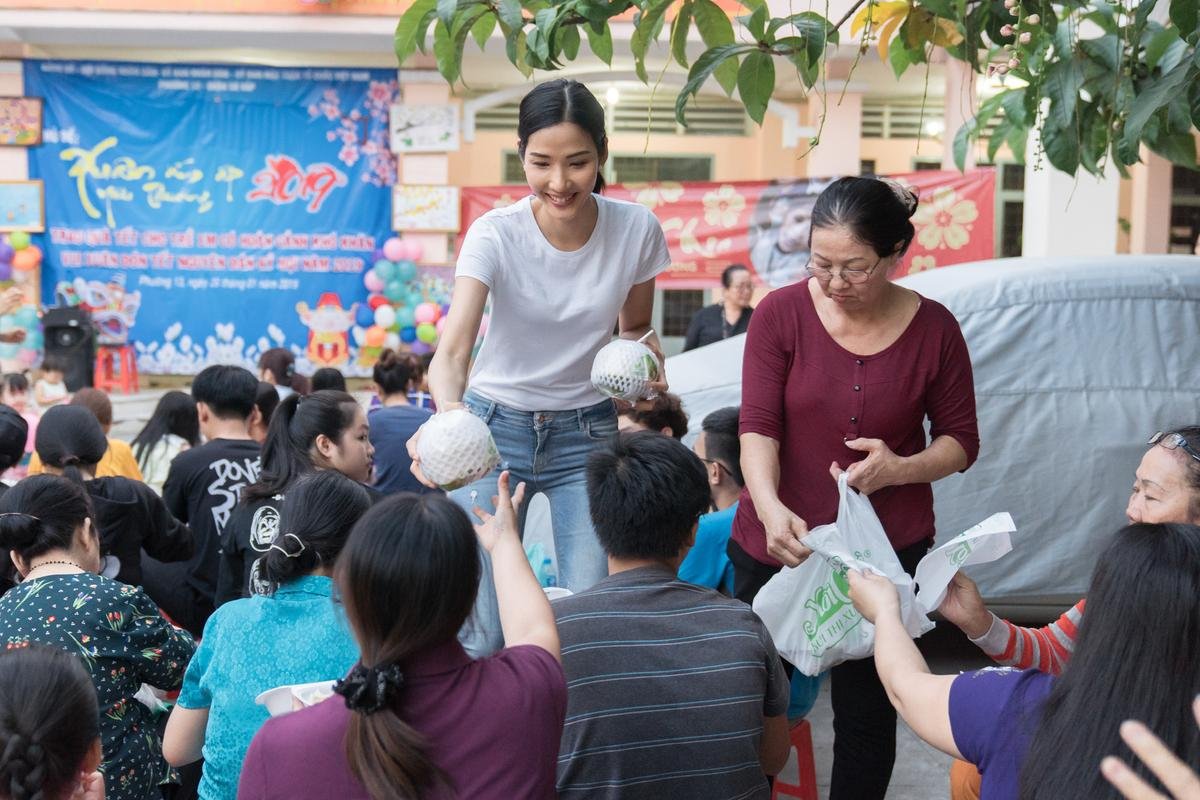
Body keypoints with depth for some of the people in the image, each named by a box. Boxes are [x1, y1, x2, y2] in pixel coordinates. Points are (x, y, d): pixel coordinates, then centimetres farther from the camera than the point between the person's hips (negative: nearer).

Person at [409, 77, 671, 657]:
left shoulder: (636, 229, -12)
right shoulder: (495, 234, -20)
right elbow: (452, 349, -33)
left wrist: (646, 356, -17)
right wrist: (448, 414, -55)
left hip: (588, 433, 2)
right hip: (496, 425, -2)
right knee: (480, 631, -6)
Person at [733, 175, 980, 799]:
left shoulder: (933, 328, -4)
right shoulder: (782, 313, -6)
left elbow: (960, 440, 3)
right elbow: (758, 425, -12)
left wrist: (901, 468, -18)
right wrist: (771, 507, -30)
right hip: (778, 542, 0)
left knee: (867, 713, 8)